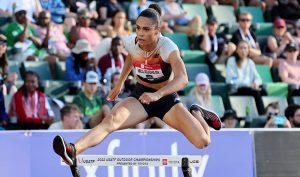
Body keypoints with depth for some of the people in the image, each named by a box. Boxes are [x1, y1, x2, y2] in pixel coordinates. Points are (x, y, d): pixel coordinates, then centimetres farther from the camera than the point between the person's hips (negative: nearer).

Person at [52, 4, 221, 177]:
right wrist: (120, 83, 19)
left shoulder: (167, 47, -27)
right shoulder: (131, 43, -13)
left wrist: (157, 94, -57)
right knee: (112, 119, -31)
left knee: (203, 142, -14)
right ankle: (73, 151, -52)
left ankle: (196, 113, 22)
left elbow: (183, 78, -43)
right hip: (140, 95, 2)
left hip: (167, 97, -2)